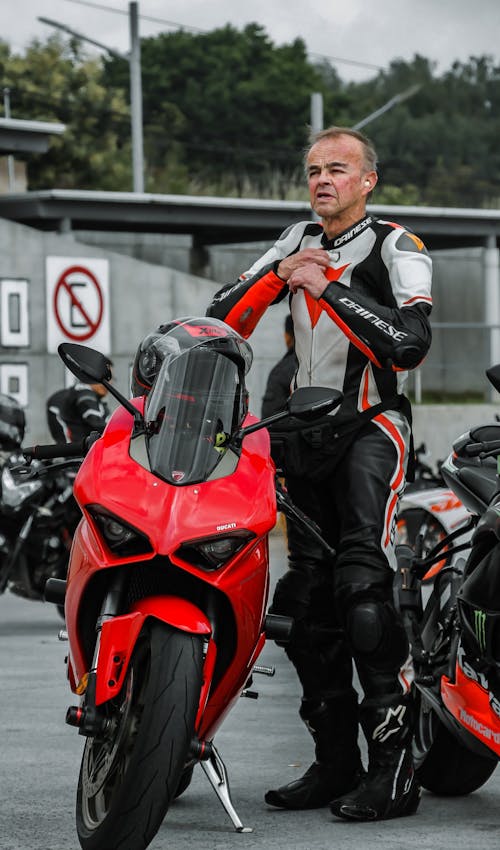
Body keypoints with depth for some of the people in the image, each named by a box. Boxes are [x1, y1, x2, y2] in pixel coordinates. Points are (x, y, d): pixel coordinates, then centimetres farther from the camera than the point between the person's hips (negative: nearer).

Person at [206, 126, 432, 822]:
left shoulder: (396, 247, -3)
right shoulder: (301, 239, 16)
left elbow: (410, 343, -19)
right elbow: (225, 317, 10)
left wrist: (329, 285, -20)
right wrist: (280, 274, -7)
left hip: (372, 426, -7)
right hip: (307, 428, 7)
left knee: (363, 582, -22)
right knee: (307, 601, 5)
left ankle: (395, 768, -22)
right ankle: (335, 764, 13)